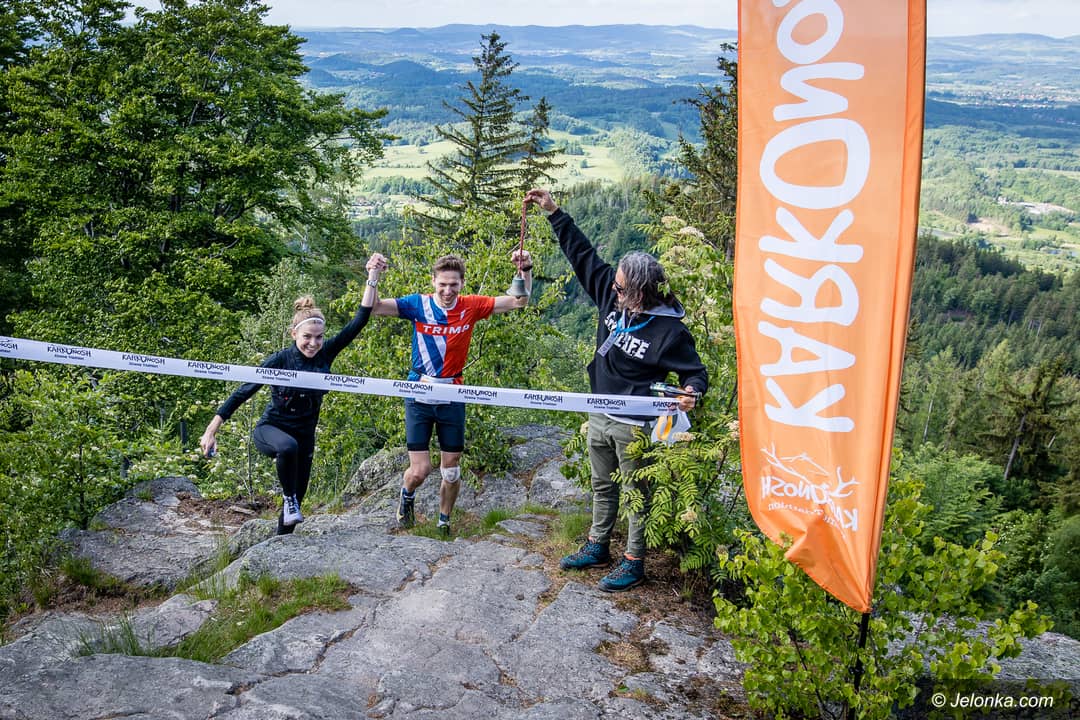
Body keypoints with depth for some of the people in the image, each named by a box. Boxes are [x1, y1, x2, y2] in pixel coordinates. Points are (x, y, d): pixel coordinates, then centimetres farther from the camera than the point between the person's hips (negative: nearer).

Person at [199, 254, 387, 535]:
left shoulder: (325, 353, -9)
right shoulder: (280, 360, -18)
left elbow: (358, 322, -16)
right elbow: (243, 392, -14)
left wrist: (373, 277, -24)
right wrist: (211, 430, -18)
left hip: (304, 435, 4)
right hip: (270, 429, -4)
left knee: (298, 496, 12)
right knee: (288, 446, -39)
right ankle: (289, 498, -16)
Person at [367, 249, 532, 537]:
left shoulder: (471, 307, -4)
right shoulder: (418, 304, -7)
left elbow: (519, 301, -4)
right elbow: (372, 308, -13)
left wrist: (525, 270, -21)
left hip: (452, 398, 2)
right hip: (419, 396, -1)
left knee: (451, 469, 9)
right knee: (419, 470, -3)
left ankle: (444, 522, 31)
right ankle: (407, 497, 32)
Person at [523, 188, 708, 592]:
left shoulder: (669, 330, -20)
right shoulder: (613, 297, -4)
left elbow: (694, 373, -9)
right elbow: (583, 255, 3)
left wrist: (691, 392, -32)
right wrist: (553, 213, 4)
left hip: (633, 426, -7)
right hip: (599, 417, 7)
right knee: (602, 487, 22)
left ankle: (634, 563, 23)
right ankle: (597, 547, 38)